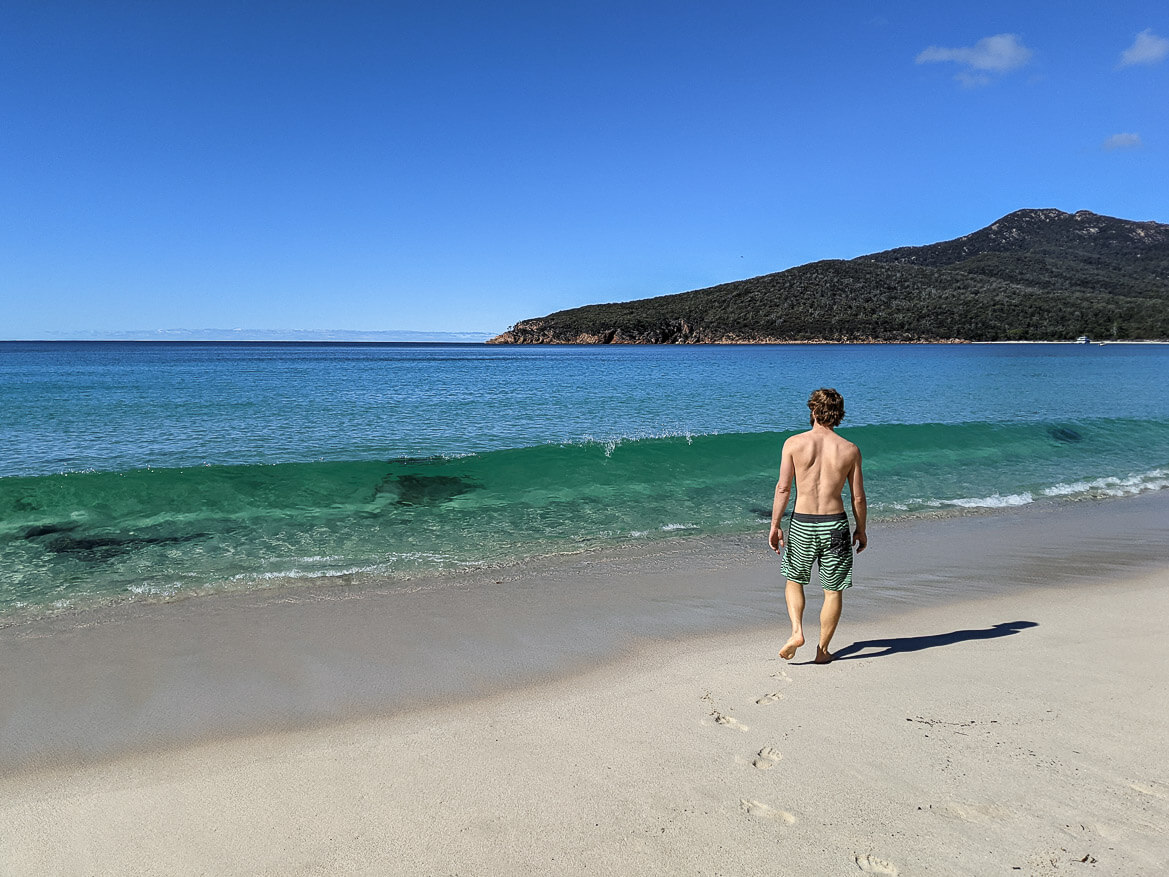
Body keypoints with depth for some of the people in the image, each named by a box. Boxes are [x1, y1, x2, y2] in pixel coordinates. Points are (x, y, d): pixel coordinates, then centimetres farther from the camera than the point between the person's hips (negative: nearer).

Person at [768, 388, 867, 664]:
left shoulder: (794, 443, -5)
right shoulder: (850, 449, -2)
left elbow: (783, 489, -7)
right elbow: (858, 498, 2)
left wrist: (775, 526, 0)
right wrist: (861, 530, 15)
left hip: (802, 525, 0)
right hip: (835, 526, 0)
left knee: (794, 580, 21)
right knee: (833, 591, 13)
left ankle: (796, 631, 4)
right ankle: (822, 650, 19)